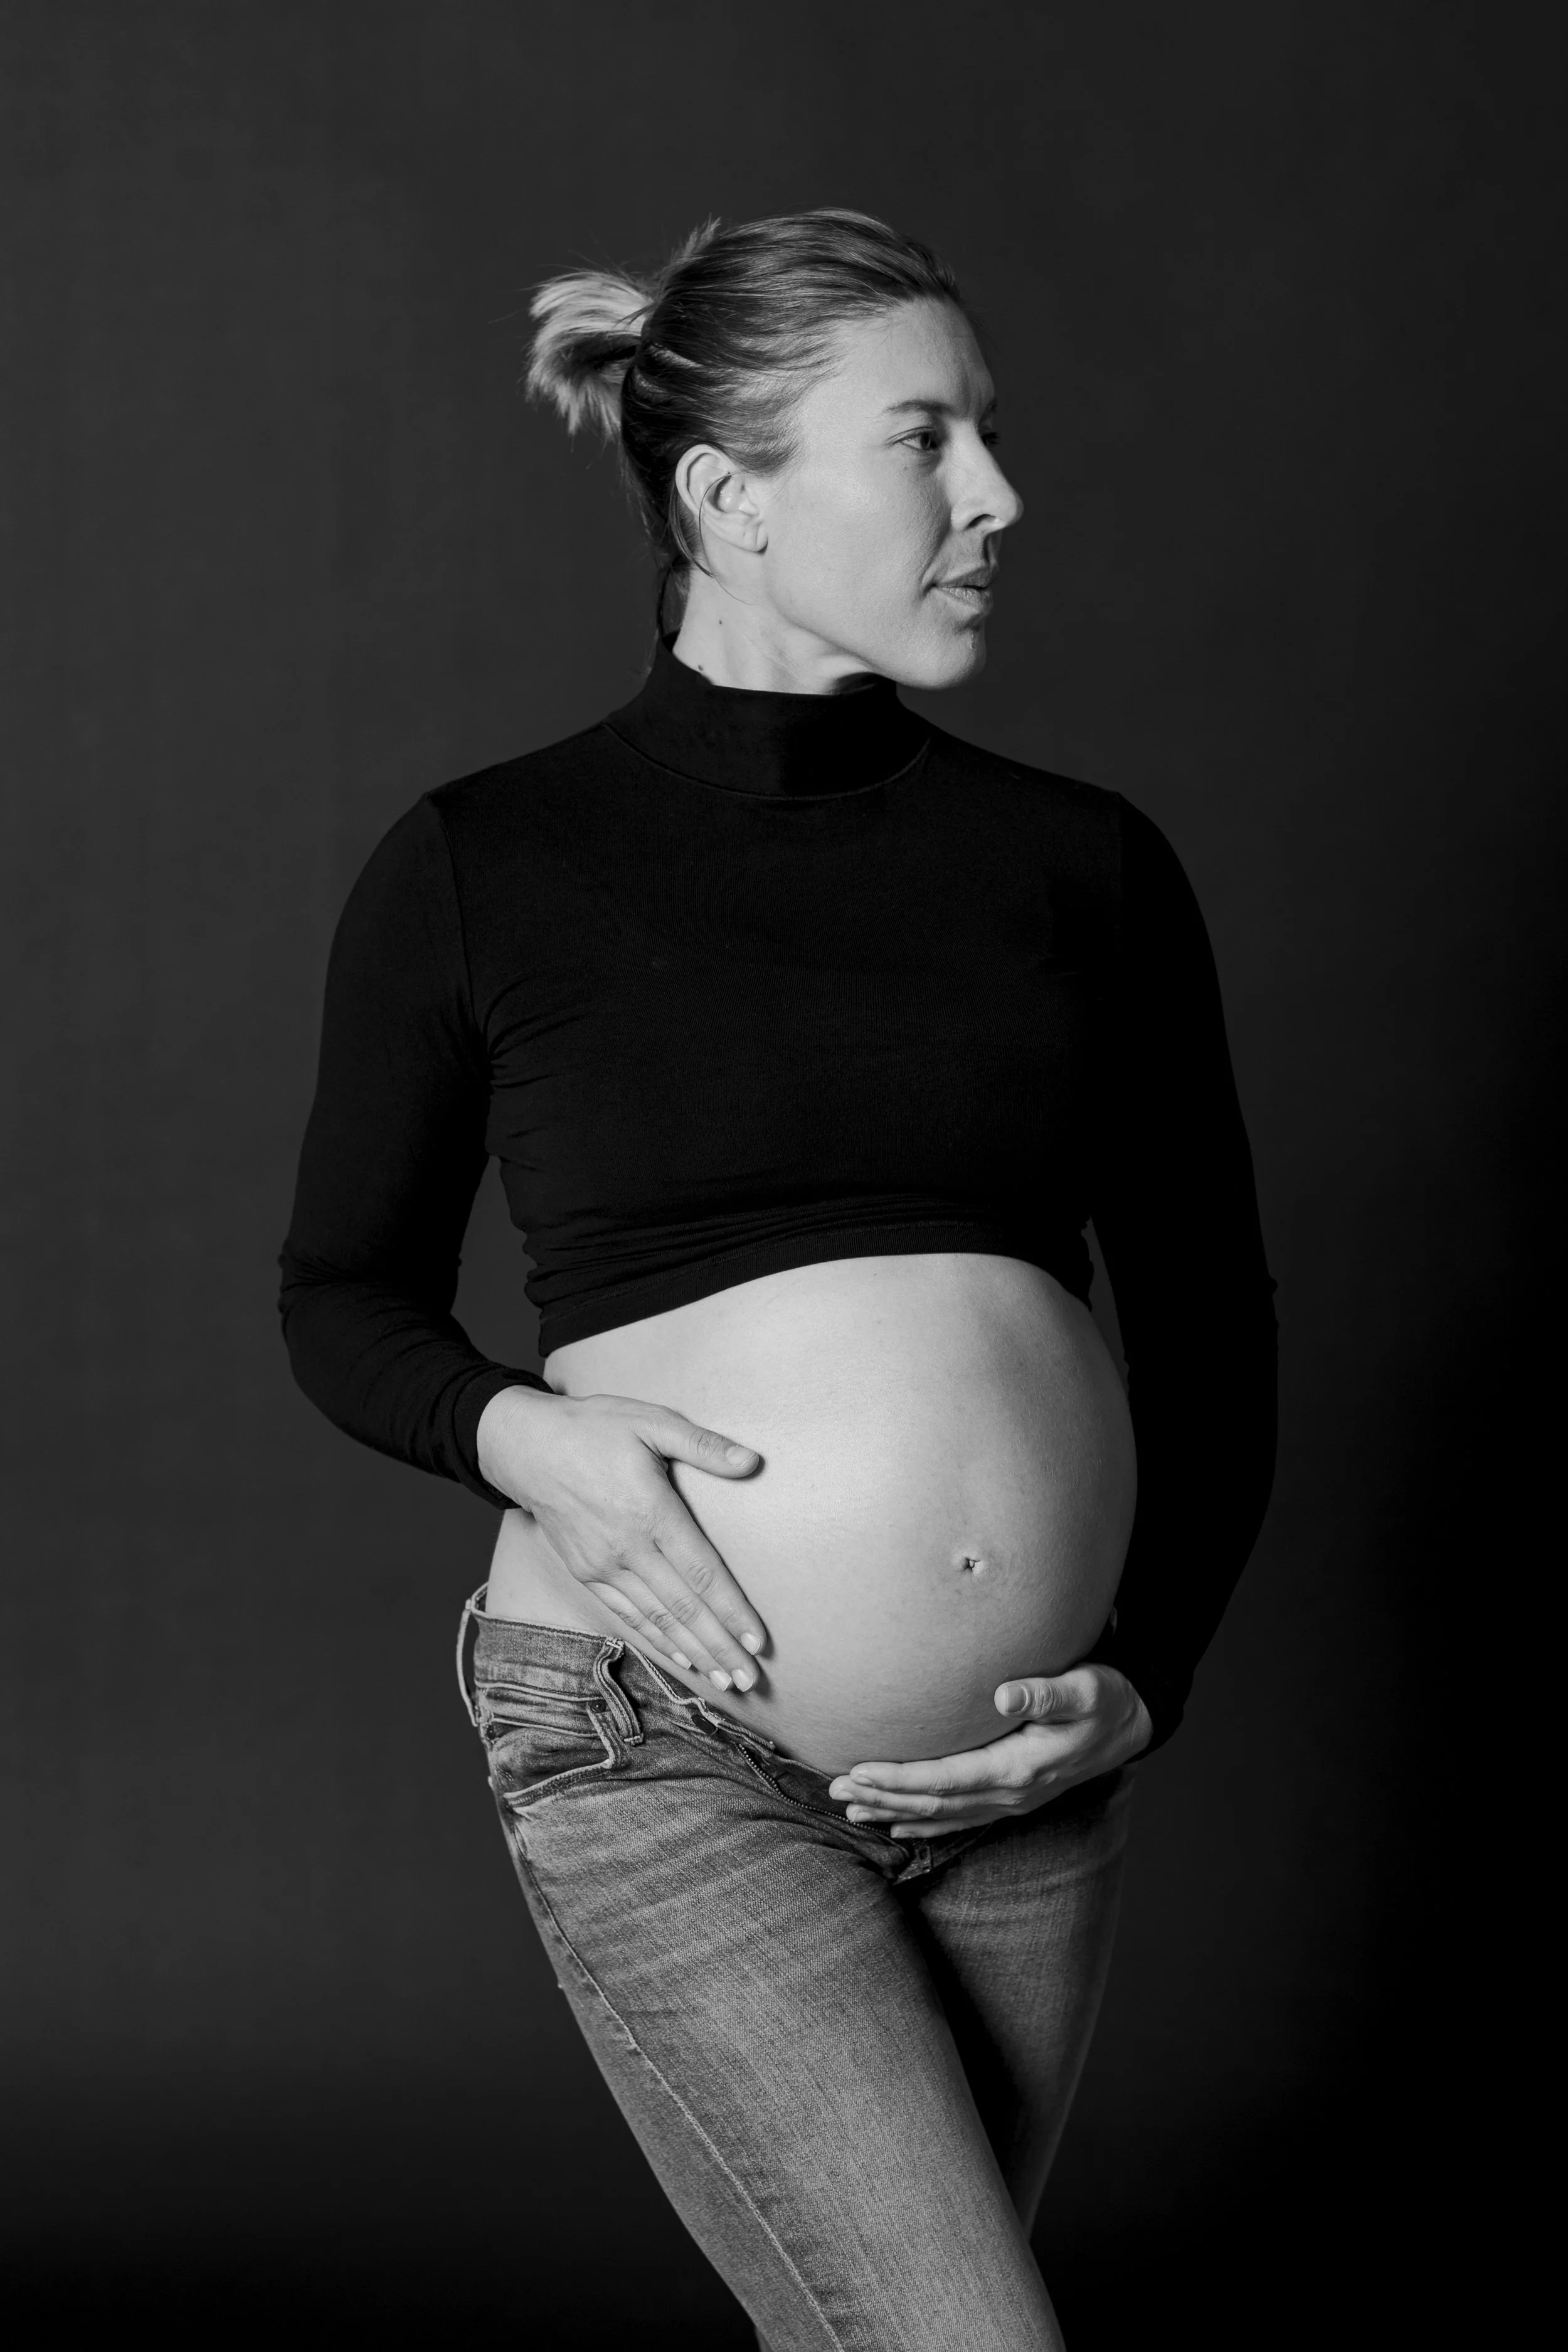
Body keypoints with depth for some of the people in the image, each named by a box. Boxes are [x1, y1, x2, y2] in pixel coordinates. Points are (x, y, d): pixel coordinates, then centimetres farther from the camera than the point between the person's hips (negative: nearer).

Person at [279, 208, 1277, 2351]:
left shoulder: (1085, 866, 5)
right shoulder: (481, 872, -3)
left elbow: (1211, 1329, 13)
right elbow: (346, 1294, 8)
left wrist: (1148, 1682, 1)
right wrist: (521, 1432, -12)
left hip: (1024, 1774, 4)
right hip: (665, 1752, -4)